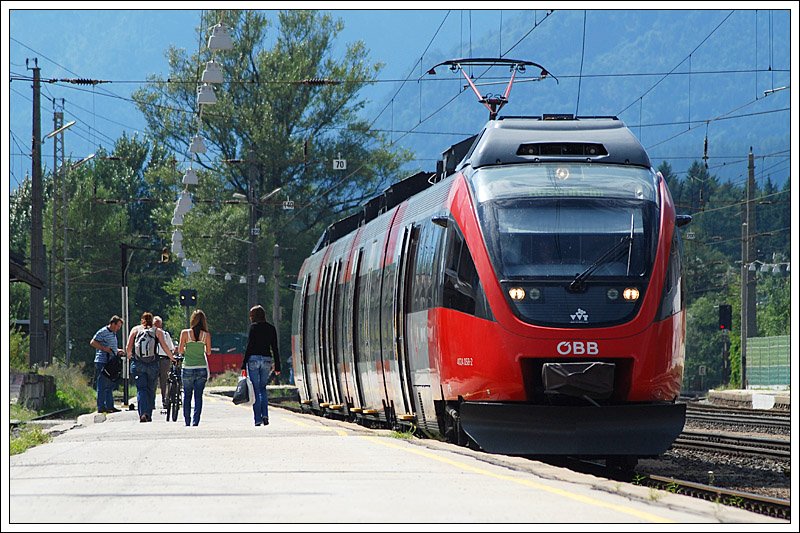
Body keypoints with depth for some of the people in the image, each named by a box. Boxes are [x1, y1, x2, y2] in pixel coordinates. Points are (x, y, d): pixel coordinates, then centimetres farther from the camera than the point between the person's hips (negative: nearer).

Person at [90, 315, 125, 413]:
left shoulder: (113, 334, 19)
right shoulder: (103, 332, -10)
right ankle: (101, 407, -6)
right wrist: (104, 348, -20)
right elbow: (92, 343, -15)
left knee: (110, 386, 12)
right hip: (102, 362, -9)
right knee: (102, 386, -7)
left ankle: (110, 406, 17)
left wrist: (117, 351, 14)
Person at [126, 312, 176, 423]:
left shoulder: (135, 329, 7)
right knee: (151, 390, 12)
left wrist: (129, 355, 21)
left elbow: (128, 347, 1)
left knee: (141, 389, -1)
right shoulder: (157, 331, 6)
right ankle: (149, 415, 12)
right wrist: (172, 358, 12)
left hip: (138, 364, 0)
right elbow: (165, 347, -2)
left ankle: (143, 413, -18)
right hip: (153, 364, 0)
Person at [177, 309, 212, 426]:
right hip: (201, 368, 0)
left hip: (187, 368, 0)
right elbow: (208, 352, 4)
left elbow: (180, 351, -3)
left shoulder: (185, 333, -5)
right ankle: (196, 420, -4)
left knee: (187, 395, 12)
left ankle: (187, 421, 12)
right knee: (198, 396, 4)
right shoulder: (206, 335, -3)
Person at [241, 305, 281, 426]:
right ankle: (265, 414, -1)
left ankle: (257, 418, -2)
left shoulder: (254, 327, -5)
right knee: (262, 387, 17)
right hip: (267, 359, 4)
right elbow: (275, 349, 9)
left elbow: (249, 347, -9)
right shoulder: (271, 328, 8)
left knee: (255, 389, 1)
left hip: (254, 358, -4)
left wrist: (244, 365, -6)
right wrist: (277, 366, 12)